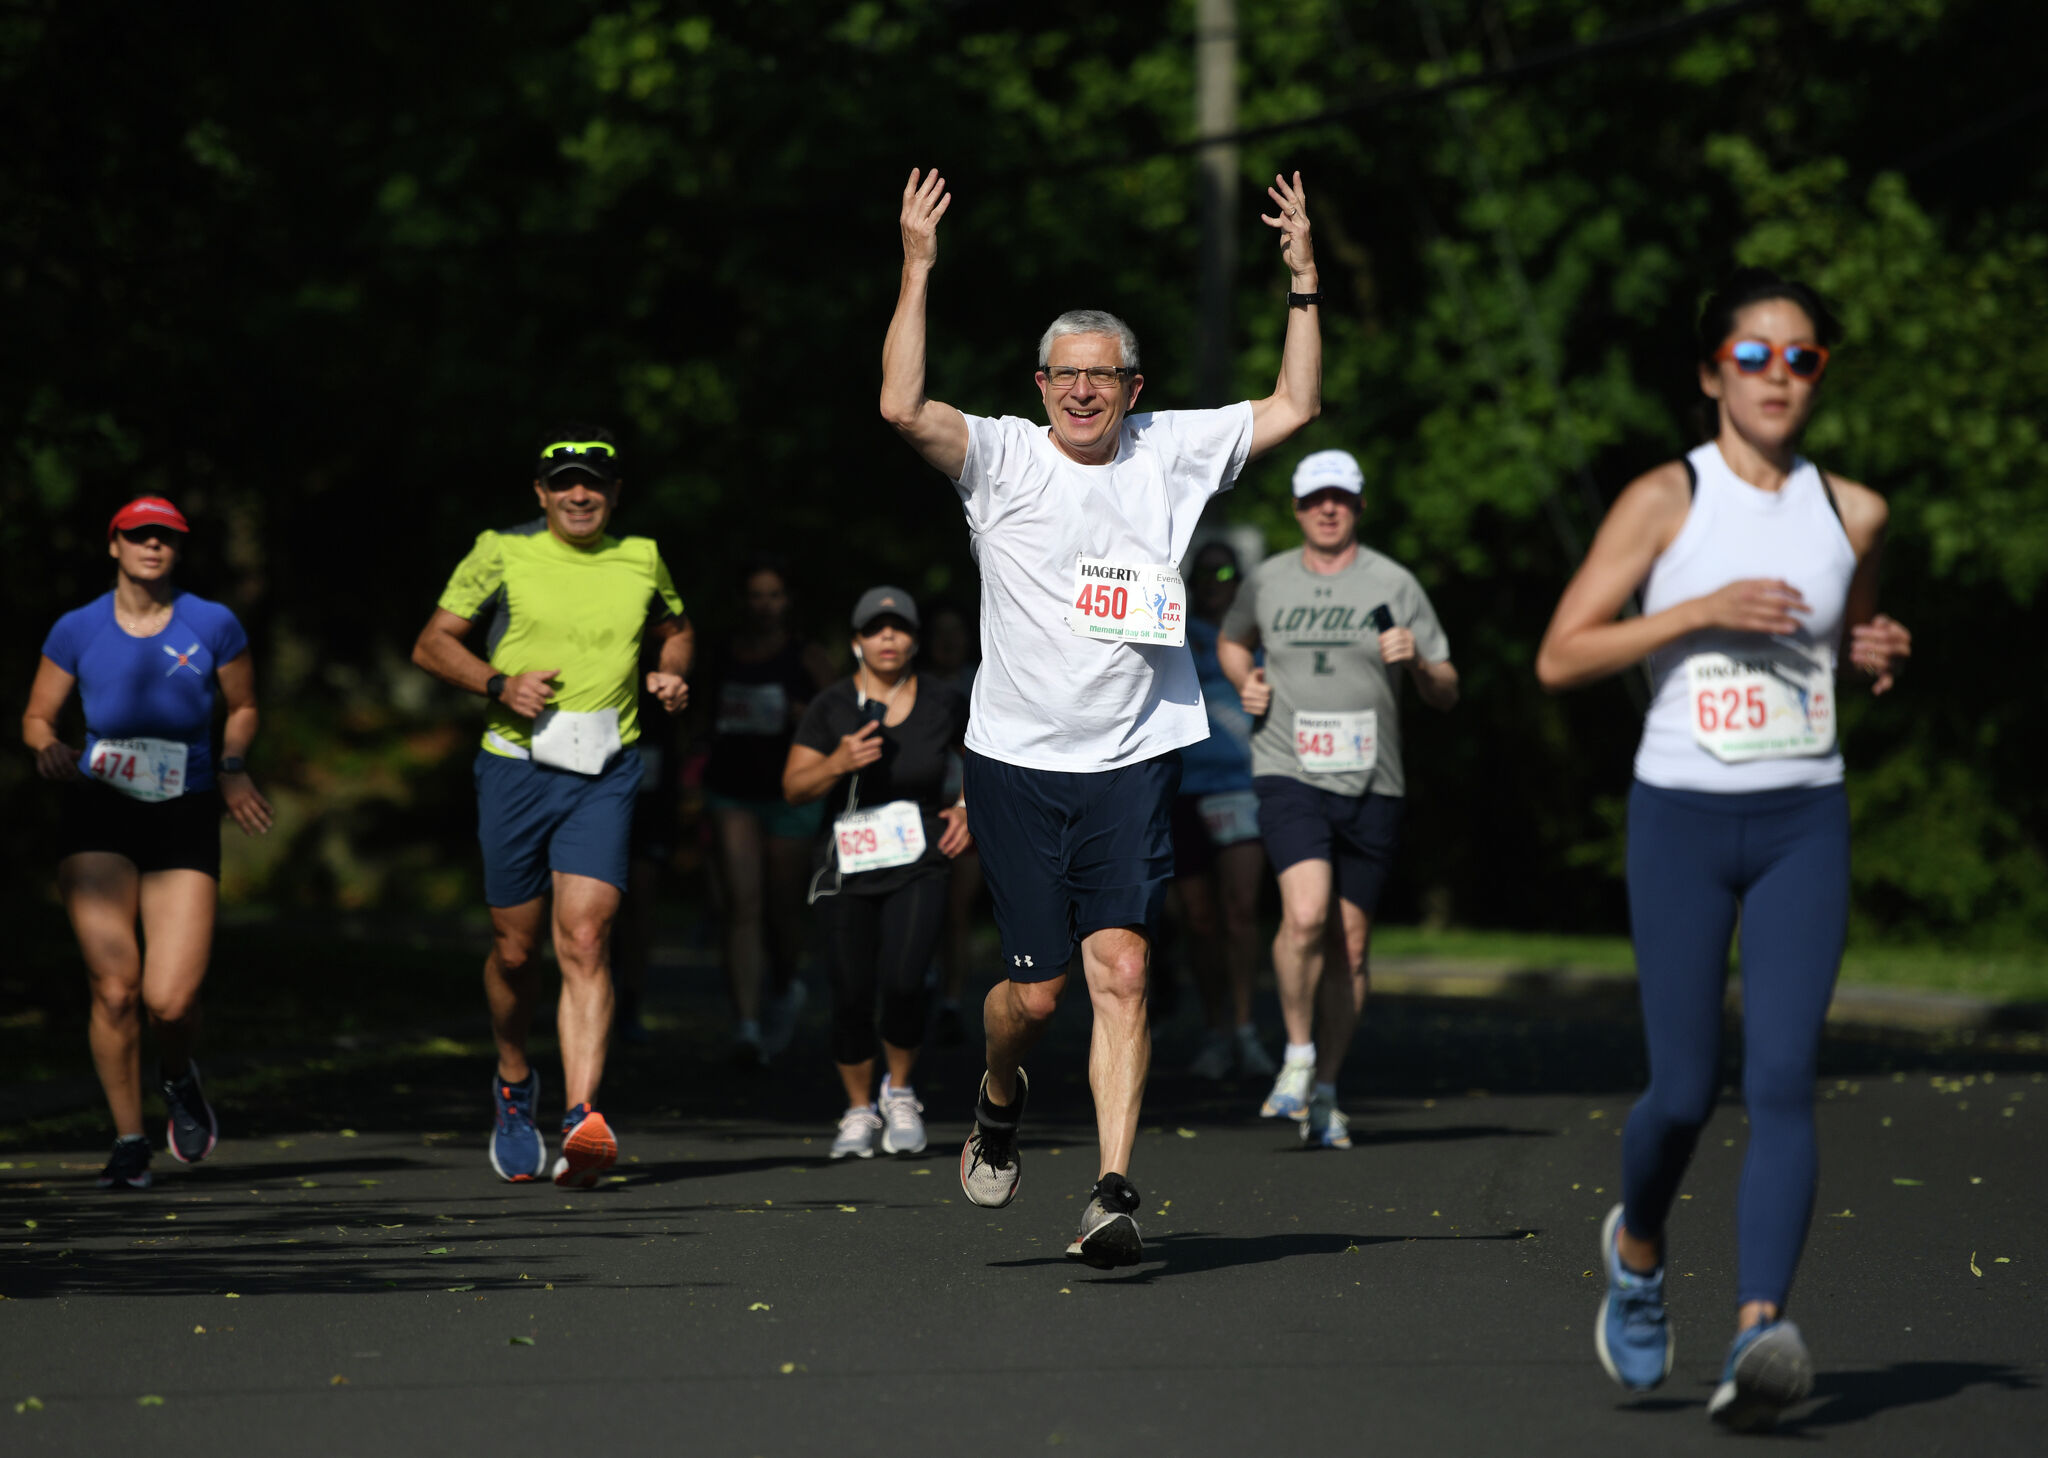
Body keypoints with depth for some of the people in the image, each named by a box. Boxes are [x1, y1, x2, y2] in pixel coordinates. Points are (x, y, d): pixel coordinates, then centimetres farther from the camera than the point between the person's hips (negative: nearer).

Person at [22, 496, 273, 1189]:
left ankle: (179, 1079, 25)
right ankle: (129, 1142, 6)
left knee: (170, 1000, -12)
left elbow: (242, 708, 16)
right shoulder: (77, 630, 2)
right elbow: (37, 718, 11)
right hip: (98, 818, 0)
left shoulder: (213, 626, 1)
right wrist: (50, 749, -11)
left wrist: (233, 769, 0)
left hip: (185, 820, 0)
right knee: (114, 987, -13)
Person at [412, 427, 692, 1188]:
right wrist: (499, 683, -13)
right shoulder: (502, 554, 1)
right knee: (514, 948, 8)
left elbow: (674, 627, 27)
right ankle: (514, 1086, 36)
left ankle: (582, 1119, -24)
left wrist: (671, 674, 5)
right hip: (515, 766, 0)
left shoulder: (641, 559, 8)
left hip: (604, 775, 0)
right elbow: (431, 644, 4)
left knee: (585, 942, -15)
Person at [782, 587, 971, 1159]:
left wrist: (968, 808, 8)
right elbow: (794, 787, -4)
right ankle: (860, 1110, 20)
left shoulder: (943, 704, 3)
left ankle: (900, 1092, 6)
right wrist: (838, 763, -21)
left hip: (918, 868, 0)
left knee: (902, 981, -20)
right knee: (851, 997, -3)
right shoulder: (831, 707, 0)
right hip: (846, 871, 0)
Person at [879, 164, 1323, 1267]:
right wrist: (918, 271, -21)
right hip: (1018, 760, -1)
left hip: (1134, 762, 1)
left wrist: (1303, 281, 1)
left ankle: (1112, 1196, -16)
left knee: (1120, 970, -13)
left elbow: (1293, 407, 9)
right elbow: (902, 408, -18)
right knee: (1036, 989, 4)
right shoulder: (1001, 457, -2)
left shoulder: (1171, 453, 7)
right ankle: (999, 1103, 38)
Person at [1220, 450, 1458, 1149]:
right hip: (1289, 774, -1)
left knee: (1350, 943, 5)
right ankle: (1297, 1056, -4)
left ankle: (1324, 1091, 18)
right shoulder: (1269, 581, 7)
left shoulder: (1393, 585, 3)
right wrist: (1246, 683, 8)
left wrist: (1416, 662, -15)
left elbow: (1445, 694, 6)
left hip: (1371, 787, 1)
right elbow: (1232, 641, 29)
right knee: (1305, 915, -23)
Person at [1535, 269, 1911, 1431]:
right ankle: (1639, 1247, 32)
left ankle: (1760, 1331, -22)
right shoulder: (1666, 501, -3)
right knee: (1686, 1087, 0)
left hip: (1805, 823, 2)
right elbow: (1560, 658, -6)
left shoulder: (1853, 514, 6)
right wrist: (1701, 609, -16)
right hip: (1683, 818, -2)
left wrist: (1881, 656, 0)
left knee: (1783, 1080, -13)